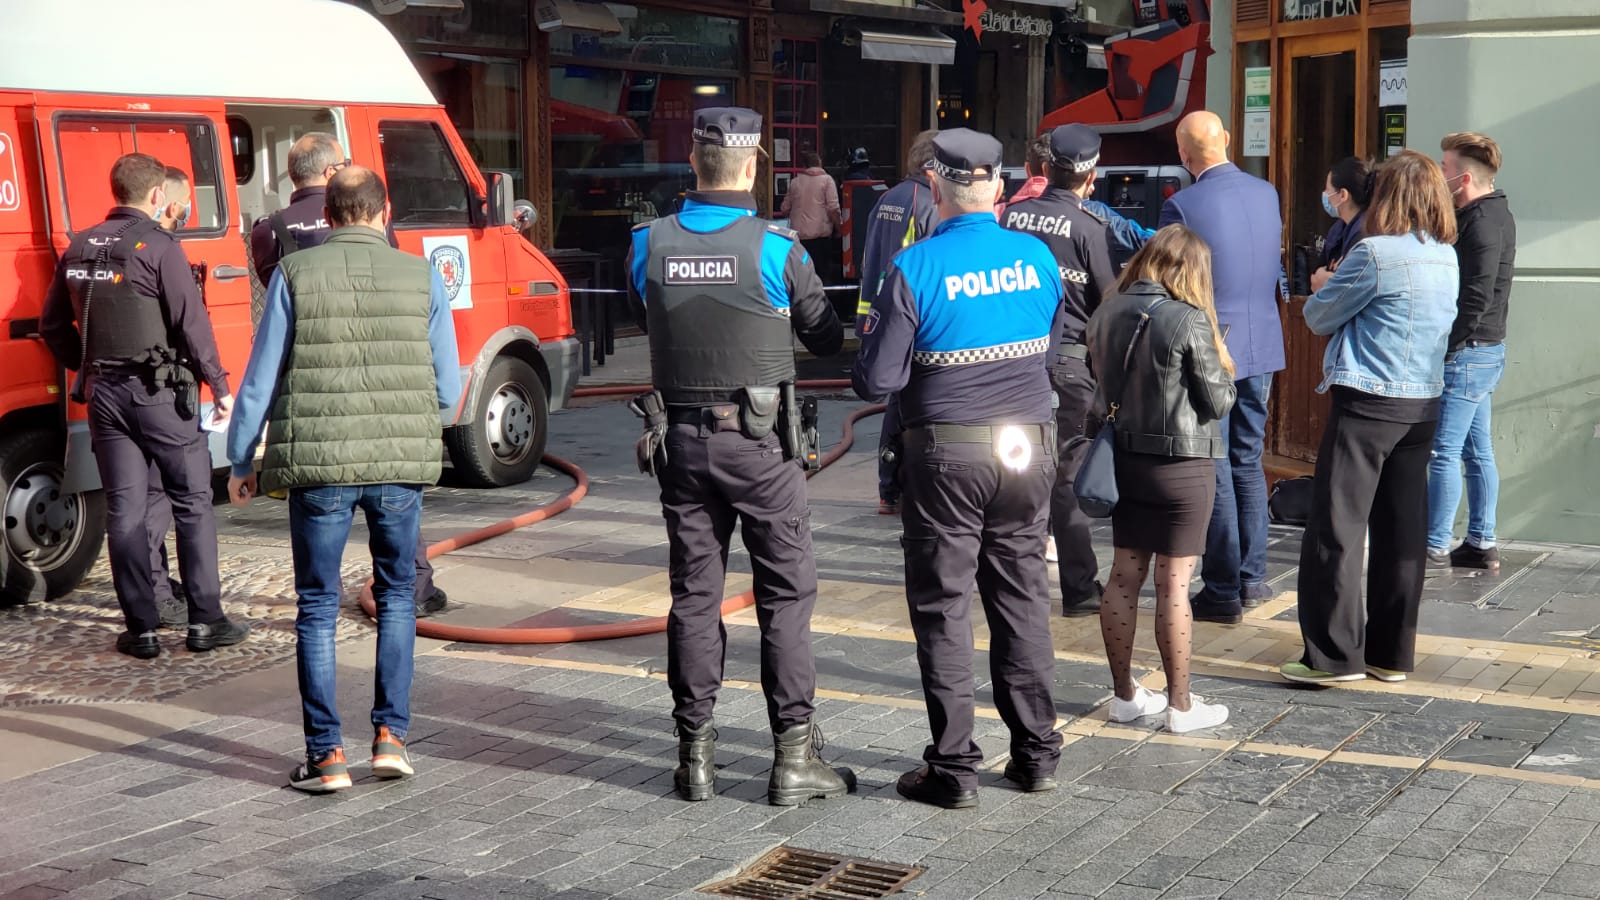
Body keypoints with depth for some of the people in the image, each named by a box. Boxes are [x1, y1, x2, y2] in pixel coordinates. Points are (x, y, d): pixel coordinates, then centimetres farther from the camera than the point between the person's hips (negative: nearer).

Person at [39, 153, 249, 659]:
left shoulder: (79, 250, 9)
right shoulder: (159, 247, -9)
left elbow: (53, 326, 15)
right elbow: (191, 323, -13)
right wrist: (220, 387, -5)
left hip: (104, 393, 5)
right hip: (159, 390, -5)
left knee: (125, 510, 7)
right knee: (193, 503, 4)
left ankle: (141, 630, 9)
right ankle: (204, 621, 4)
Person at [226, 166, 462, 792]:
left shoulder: (294, 275, -1)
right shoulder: (421, 277, 2)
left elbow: (260, 381, 1)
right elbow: (448, 391, 4)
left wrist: (241, 463, 12)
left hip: (318, 463, -1)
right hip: (402, 462, 1)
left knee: (318, 606, 9)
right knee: (396, 596, 18)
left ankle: (326, 755, 9)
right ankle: (390, 735, 13)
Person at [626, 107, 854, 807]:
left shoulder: (649, 244, -1)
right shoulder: (775, 247, -10)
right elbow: (826, 340, 0)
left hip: (680, 440, 3)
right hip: (758, 441, -3)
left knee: (694, 593, 10)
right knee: (786, 594, 4)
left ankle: (695, 754, 14)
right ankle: (794, 758, 3)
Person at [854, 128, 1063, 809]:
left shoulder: (915, 268, -13)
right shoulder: (1038, 257, 1)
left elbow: (876, 381, -12)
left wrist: (868, 348, 8)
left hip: (947, 452, -4)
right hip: (1027, 449, 4)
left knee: (943, 605, 4)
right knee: (1022, 597, 13)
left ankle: (953, 769, 6)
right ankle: (1036, 753, 20)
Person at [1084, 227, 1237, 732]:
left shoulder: (1106, 314, 2)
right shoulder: (1189, 321, -16)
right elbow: (1218, 401, -10)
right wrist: (1221, 367, 7)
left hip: (1124, 458, 6)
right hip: (1180, 463, -5)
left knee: (1124, 577, 11)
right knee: (1174, 584, 0)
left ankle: (1124, 695, 19)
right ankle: (1180, 705, 9)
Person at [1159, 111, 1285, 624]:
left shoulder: (1182, 206, -15)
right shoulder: (1267, 194, 4)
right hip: (1262, 346, 6)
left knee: (1213, 470, 1)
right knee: (1248, 460, 16)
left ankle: (1223, 591, 5)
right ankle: (1253, 578, 22)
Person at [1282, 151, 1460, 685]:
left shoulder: (1375, 253, -13)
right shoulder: (1447, 258, 9)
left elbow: (1320, 318, -5)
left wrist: (1322, 289, 19)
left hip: (1368, 401, -7)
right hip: (1423, 404, 7)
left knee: (1337, 525, -3)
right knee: (1402, 530, 10)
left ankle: (1335, 654, -4)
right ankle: (1392, 652, 16)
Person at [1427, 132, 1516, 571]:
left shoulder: (1481, 223, -17)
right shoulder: (1494, 214, 14)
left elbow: (1476, 299, -23)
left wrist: (1442, 349, -20)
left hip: (1468, 353, -10)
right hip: (1486, 351, 10)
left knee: (1444, 452, -6)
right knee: (1477, 450, 14)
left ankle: (1436, 548, -1)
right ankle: (1482, 544, 20)